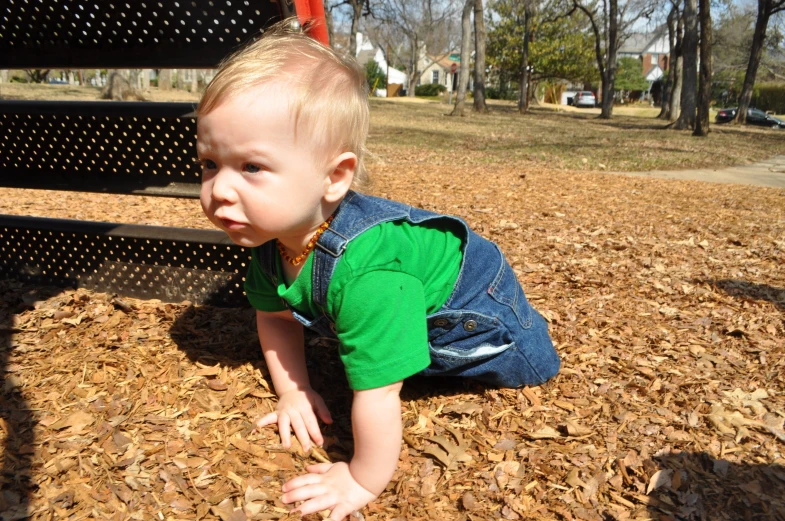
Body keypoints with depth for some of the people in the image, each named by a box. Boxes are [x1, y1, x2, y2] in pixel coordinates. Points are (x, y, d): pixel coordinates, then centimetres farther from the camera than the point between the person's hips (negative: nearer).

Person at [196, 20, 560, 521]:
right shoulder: (273, 235, -23)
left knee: (531, 367, 15)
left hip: (472, 297, -6)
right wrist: (293, 391, -6)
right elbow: (275, 314, -4)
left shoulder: (364, 272, -50)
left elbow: (379, 395, -43)